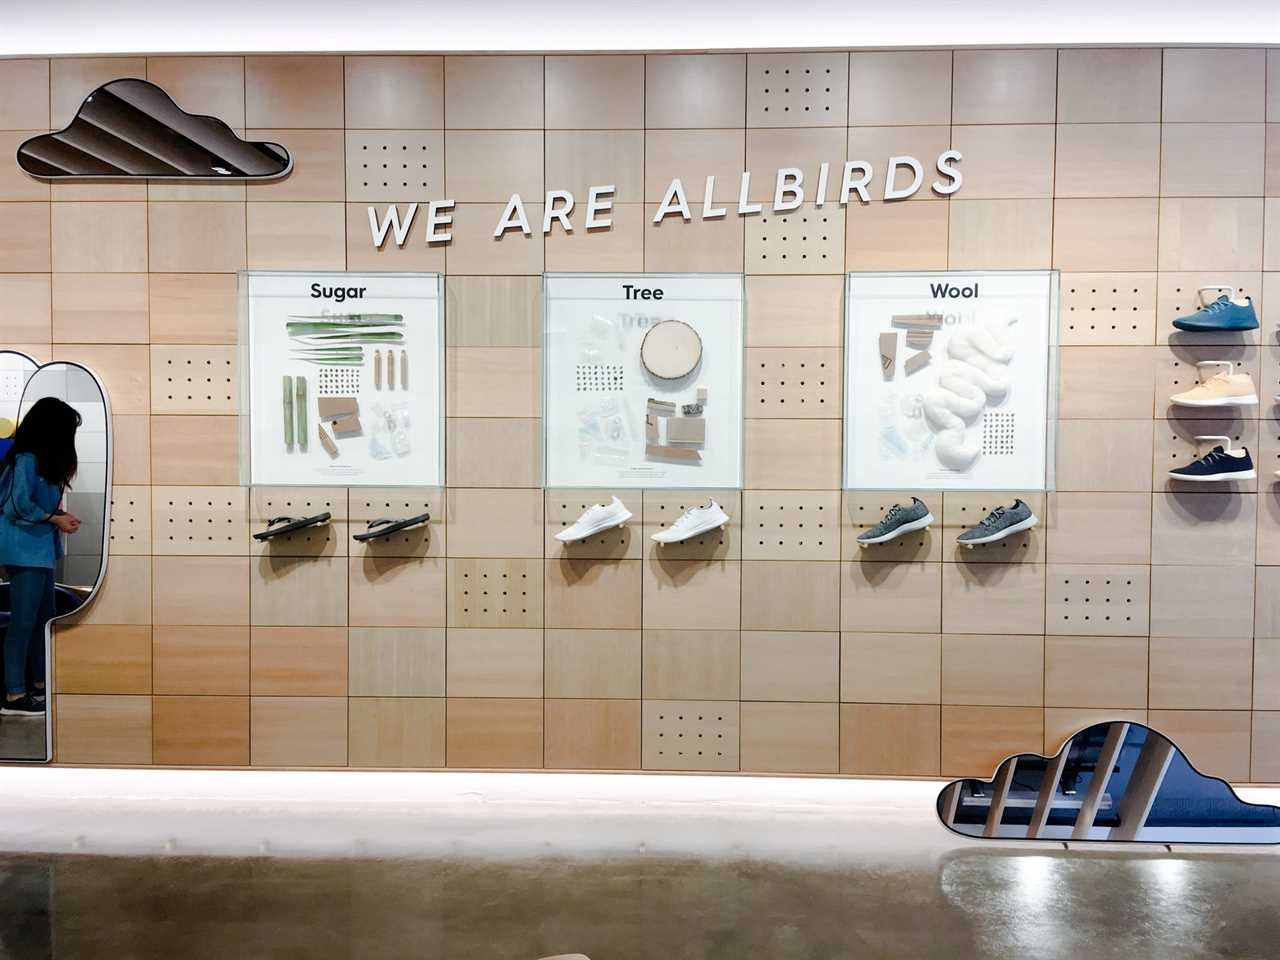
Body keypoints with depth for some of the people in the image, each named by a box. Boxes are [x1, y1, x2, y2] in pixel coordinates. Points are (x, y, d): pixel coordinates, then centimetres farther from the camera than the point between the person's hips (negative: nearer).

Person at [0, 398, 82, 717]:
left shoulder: (40, 460, 14)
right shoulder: (26, 459, -15)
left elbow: (40, 502, 12)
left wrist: (59, 517, -1)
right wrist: (56, 519, -10)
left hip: (39, 549, 10)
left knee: (44, 617, 15)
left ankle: (40, 684, 26)